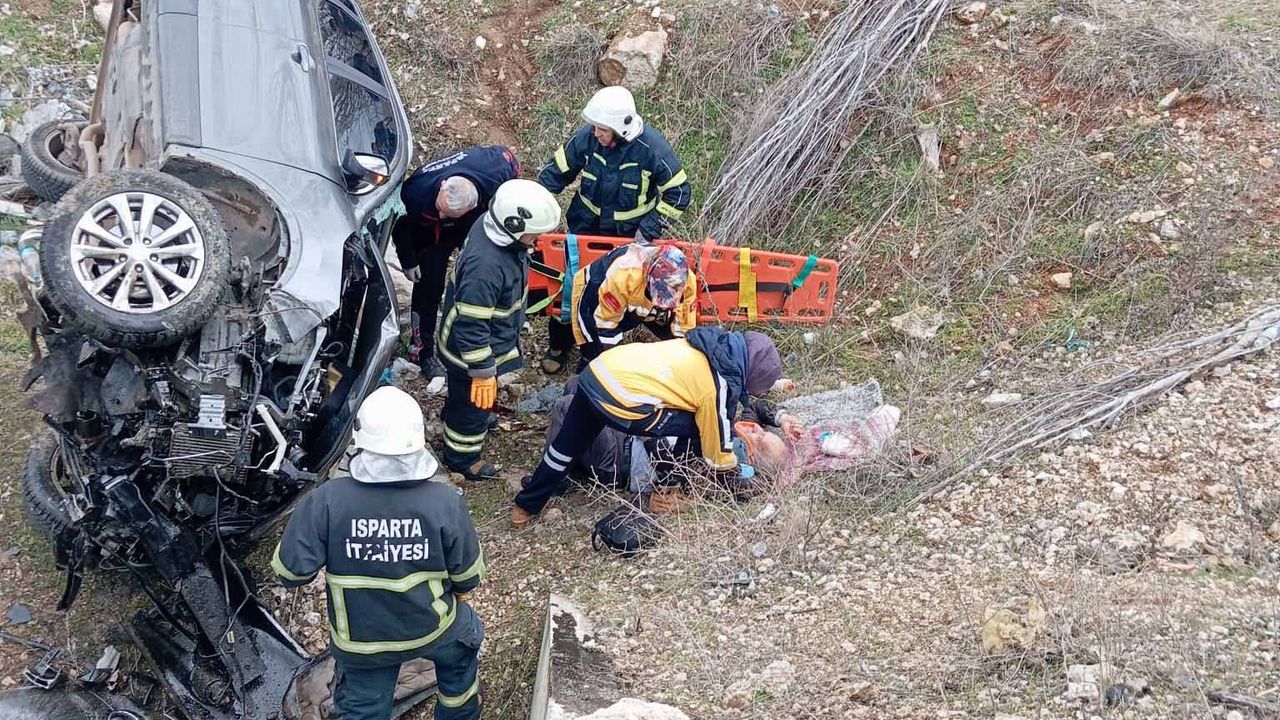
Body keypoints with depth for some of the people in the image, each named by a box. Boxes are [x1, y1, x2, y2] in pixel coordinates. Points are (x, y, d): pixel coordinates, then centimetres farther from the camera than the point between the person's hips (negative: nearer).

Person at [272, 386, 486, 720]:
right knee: (460, 647, 34)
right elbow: (468, 575, -11)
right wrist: (459, 590, 13)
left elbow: (291, 571, -18)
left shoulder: (326, 501, -26)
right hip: (432, 629, 1)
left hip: (360, 640, 0)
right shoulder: (445, 501, -24)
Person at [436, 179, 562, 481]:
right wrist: (483, 372, -23)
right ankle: (463, 457, 43)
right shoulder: (486, 266, -43)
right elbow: (471, 326, -34)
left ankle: (453, 416, 63)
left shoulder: (492, 226, -15)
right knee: (474, 403, 18)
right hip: (471, 352, -8)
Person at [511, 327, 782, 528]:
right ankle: (666, 495, 22)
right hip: (621, 399, -8)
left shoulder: (714, 345, 15)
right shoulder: (721, 386, -6)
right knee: (688, 428, 8)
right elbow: (717, 450, 6)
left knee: (568, 444, 25)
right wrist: (738, 469, 27)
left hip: (597, 368, 8)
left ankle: (526, 505, 39)